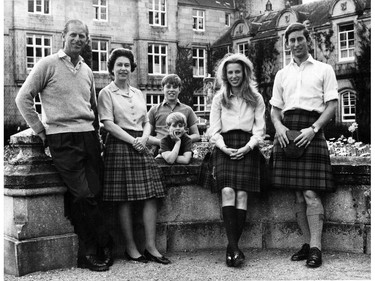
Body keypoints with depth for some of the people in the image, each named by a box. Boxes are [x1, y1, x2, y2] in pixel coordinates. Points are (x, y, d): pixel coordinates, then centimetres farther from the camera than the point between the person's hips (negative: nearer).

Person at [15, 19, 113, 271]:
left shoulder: (87, 71, 17)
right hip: (62, 139, -5)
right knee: (83, 195, -11)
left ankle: (88, 253, 11)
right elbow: (23, 98, -3)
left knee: (94, 193, 1)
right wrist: (41, 130, -3)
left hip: (89, 137, 6)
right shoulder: (48, 64, -1)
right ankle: (106, 245, 4)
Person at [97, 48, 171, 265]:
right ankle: (131, 248, 5)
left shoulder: (139, 94, 19)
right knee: (125, 199, -4)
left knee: (151, 196, -2)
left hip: (141, 146, 6)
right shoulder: (107, 93, 2)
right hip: (119, 146, -5)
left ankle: (151, 246, 3)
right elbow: (108, 124, -8)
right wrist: (132, 140, -14)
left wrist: (144, 138, -4)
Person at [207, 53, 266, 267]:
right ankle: (234, 247, -22)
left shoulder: (256, 98, 11)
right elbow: (214, 130, 7)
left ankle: (232, 247, -6)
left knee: (241, 195, -12)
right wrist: (223, 147, -9)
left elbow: (260, 128, 6)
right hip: (225, 148, 0)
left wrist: (247, 147, -10)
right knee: (227, 192, -18)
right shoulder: (219, 98, 13)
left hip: (247, 149, 0)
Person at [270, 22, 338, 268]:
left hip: (311, 130, -4)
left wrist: (313, 129, -13)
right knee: (297, 193, 4)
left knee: (311, 193, -11)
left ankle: (316, 248, -7)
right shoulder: (282, 74, 20)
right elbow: (275, 108, 18)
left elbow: (332, 105, 2)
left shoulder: (324, 70, 10)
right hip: (287, 130, 4)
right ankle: (307, 243, 12)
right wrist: (278, 125, -4)